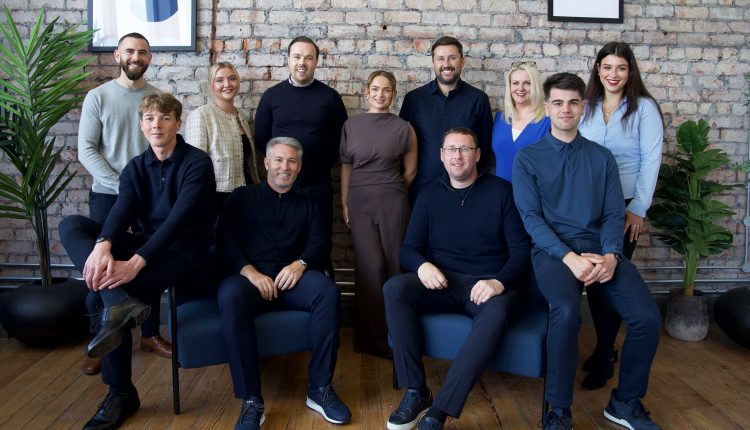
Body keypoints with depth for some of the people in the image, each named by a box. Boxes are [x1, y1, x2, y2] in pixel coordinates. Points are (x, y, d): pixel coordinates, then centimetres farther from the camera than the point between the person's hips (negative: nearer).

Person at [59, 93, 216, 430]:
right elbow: (121, 211, -10)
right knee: (71, 225, -16)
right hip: (143, 245, 7)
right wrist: (102, 246, -34)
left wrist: (135, 263, -34)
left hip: (182, 250, -6)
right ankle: (121, 303, -33)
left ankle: (121, 393, -16)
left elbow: (178, 219, -23)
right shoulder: (135, 168, 8)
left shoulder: (197, 163, -10)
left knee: (106, 290, -29)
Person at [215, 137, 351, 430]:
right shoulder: (242, 197, 17)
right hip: (249, 275, -1)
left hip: (292, 277, 2)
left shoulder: (307, 205, 24)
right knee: (230, 296, -37)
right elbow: (224, 239, 4)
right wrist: (250, 271, -14)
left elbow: (318, 243, 9)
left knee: (328, 291, -31)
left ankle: (320, 388, -21)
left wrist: (300, 263, -15)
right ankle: (251, 400, -33)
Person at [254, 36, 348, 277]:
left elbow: (341, 138, 8)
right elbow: (261, 138, 8)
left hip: (318, 185, 0)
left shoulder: (329, 96, 4)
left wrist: (325, 162, 2)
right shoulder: (271, 96, 5)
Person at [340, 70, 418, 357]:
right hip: (359, 202, 1)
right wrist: (344, 204, 6)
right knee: (371, 266, -6)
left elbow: (410, 171, 10)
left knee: (393, 266, 0)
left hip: (393, 203, 0)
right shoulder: (351, 125, 8)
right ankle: (375, 337, 6)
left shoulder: (404, 128, 3)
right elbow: (345, 166, 10)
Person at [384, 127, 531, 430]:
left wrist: (500, 282, -21)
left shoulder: (501, 191, 4)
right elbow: (408, 248, 8)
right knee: (394, 288, -26)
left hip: (488, 284, -2)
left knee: (495, 315, -37)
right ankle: (415, 392, -22)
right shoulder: (429, 195, 12)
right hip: (442, 282, 3)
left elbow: (521, 250, -1)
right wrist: (422, 265, -17)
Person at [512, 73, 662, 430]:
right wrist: (569, 257, -17)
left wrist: (610, 255, -11)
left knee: (647, 317, -19)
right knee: (567, 311, -33)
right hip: (552, 249, -3)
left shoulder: (602, 157, 16)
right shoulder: (527, 158, 6)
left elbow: (614, 214, 10)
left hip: (600, 249, 4)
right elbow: (531, 217, -3)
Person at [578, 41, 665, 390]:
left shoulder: (644, 108, -5)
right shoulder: (586, 107, 7)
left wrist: (638, 209, -12)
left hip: (624, 207, -4)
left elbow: (650, 161, -8)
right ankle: (605, 347, 25)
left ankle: (604, 358, 17)